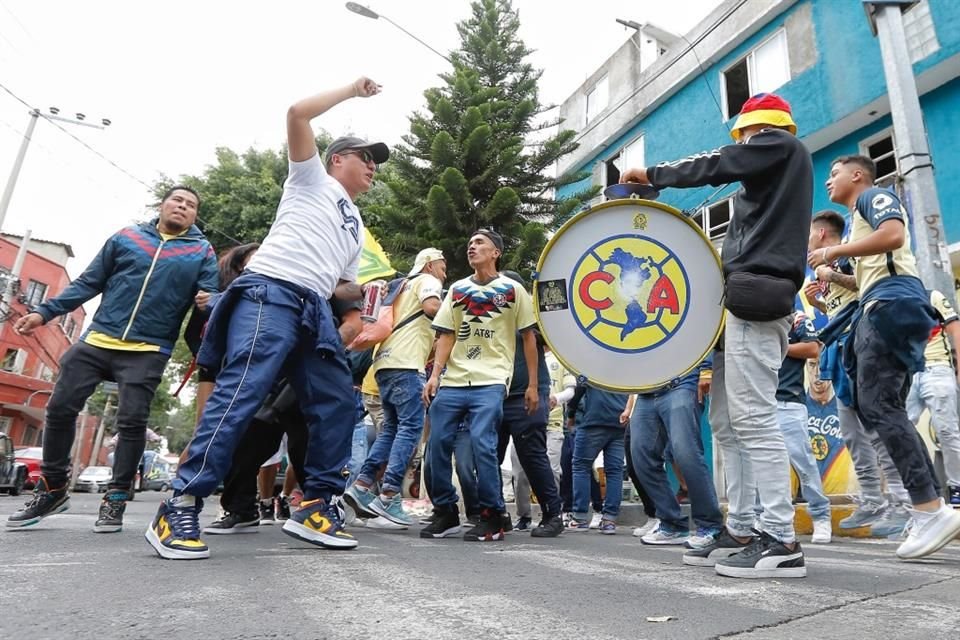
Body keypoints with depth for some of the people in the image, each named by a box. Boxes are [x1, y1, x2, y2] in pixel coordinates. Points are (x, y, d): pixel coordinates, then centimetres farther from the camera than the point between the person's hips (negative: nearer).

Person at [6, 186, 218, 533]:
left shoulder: (202, 252, 5)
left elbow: (209, 296, 0)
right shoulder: (126, 237, 10)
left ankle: (116, 499, 9)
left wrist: (208, 302, -24)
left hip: (148, 350, -3)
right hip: (97, 340, 3)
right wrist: (44, 311, 6)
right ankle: (52, 489, 23)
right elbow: (88, 283, 12)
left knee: (132, 420, -7)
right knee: (59, 408, 5)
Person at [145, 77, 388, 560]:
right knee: (240, 393, -19)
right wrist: (352, 91, 12)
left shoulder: (355, 225, 32)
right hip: (271, 293, -7)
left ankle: (316, 507, 3)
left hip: (315, 311, 8)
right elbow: (297, 114, 2)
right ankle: (180, 508, -17)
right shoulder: (312, 178, 16)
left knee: (337, 402, -2)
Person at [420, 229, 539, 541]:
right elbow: (446, 336, 13)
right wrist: (434, 375, 0)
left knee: (481, 443, -15)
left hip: (490, 382, -4)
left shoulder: (513, 290, 5)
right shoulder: (457, 289, 16)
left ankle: (492, 517, 1)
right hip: (452, 381, 5)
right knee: (438, 442, 0)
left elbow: (528, 337, 6)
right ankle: (445, 513, 16)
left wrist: (532, 384, 1)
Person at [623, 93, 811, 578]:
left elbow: (713, 166, -3)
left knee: (753, 419, -14)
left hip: (755, 296, -10)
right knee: (727, 421, 6)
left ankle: (782, 541, -10)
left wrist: (651, 174, 7)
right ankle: (739, 532, 9)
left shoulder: (782, 146, 7)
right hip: (747, 297, 10)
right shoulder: (772, 175, 31)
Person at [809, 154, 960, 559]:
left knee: (877, 406, -17)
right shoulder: (859, 220, 32)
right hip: (879, 310, 10)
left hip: (891, 303, -10)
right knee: (880, 409, 3)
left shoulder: (873, 196, 6)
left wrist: (835, 252, -8)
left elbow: (894, 235, -15)